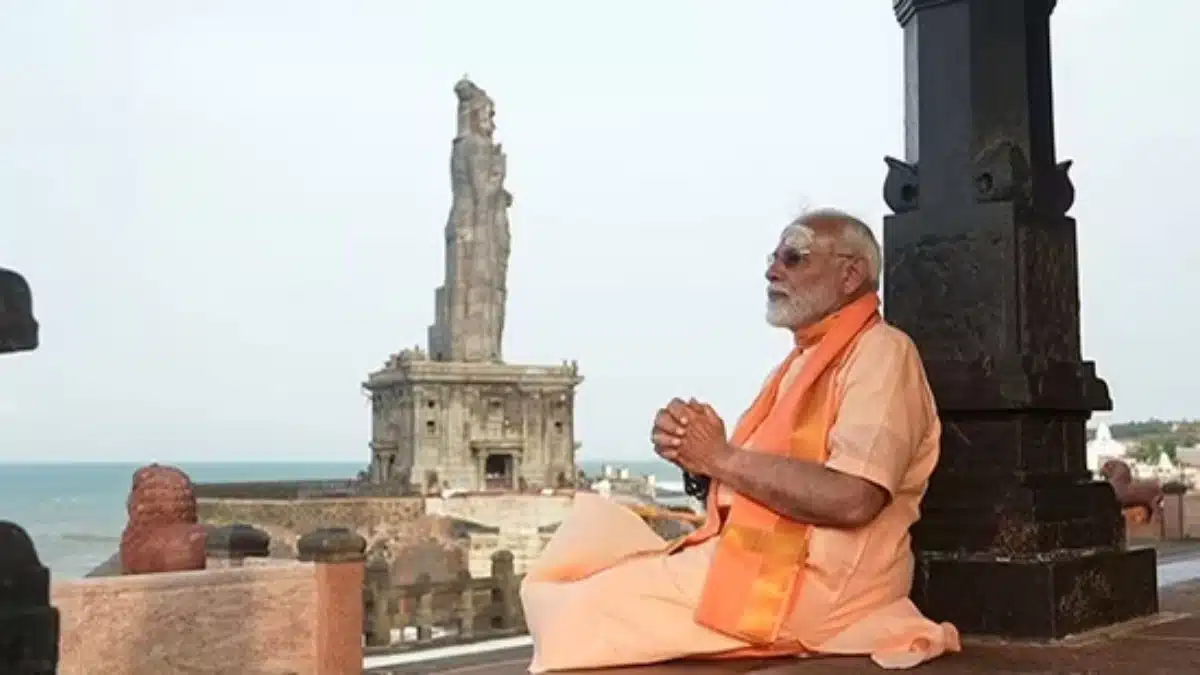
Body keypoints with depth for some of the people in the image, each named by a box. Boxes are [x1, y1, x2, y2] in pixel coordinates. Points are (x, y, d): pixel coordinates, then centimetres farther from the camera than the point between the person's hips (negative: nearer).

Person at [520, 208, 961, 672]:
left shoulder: (881, 352, -8)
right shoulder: (802, 361, 22)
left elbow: (851, 499, -23)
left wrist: (721, 456, -14)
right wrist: (694, 452, -2)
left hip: (812, 580, -9)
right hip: (752, 555, 9)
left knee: (583, 605, -14)